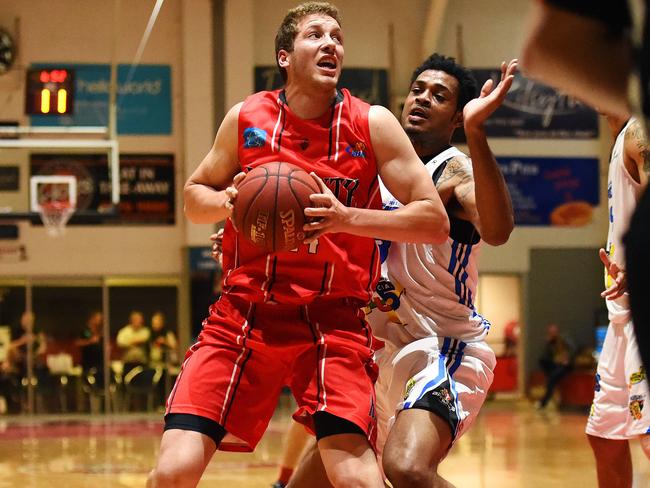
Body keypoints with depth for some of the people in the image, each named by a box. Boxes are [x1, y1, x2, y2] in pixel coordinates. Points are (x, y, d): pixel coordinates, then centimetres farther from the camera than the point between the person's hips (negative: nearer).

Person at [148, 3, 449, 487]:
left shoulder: (372, 124, -1)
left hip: (333, 319, -1)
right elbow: (194, 196, 16)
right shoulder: (245, 119, 3)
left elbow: (435, 221, -5)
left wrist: (348, 218, -19)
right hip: (244, 311, 2)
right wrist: (227, 203, -7)